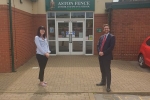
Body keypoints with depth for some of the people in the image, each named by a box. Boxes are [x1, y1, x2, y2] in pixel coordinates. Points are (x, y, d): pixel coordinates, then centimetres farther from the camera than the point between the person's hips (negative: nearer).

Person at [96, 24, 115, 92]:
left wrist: (104, 53, -17)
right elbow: (98, 45, 12)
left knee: (107, 71, -4)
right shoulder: (101, 37, 16)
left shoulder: (112, 37, -4)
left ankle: (108, 86, 1)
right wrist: (99, 52, -7)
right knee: (102, 70, 17)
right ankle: (103, 82, 32)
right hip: (101, 56, 6)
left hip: (107, 56, -6)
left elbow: (111, 47, -14)